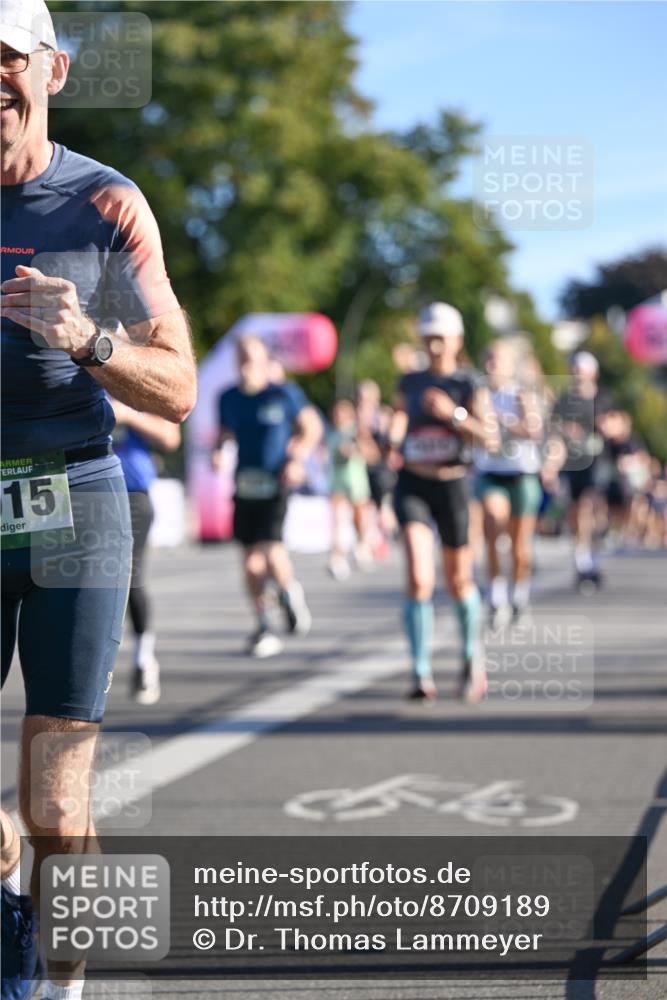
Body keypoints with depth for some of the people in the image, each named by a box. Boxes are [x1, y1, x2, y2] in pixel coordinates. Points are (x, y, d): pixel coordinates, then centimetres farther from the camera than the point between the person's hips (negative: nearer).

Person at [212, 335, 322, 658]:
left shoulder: (285, 394, -4)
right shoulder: (229, 398, 7)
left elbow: (312, 427, 6)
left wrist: (297, 459, -7)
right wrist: (218, 451, 1)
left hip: (276, 483, -4)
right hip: (245, 483, 4)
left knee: (271, 548, -18)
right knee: (250, 556, 2)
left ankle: (291, 592, 15)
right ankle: (263, 626, 14)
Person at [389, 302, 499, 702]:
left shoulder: (469, 383, -1)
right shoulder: (410, 383, 10)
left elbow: (491, 437, -11)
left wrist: (453, 414, -21)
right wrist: (393, 441, 6)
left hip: (453, 485, -1)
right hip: (413, 485, 2)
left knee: (458, 581, 11)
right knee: (419, 579, -16)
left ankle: (473, 658, 36)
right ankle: (422, 675, -15)